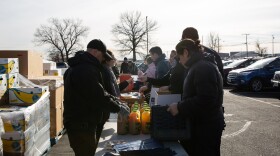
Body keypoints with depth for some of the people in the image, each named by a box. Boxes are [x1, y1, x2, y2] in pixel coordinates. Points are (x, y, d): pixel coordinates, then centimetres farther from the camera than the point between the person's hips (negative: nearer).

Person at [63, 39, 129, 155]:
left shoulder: (78, 66, 13)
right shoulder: (87, 70, -23)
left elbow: (95, 93, 20)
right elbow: (99, 96, -23)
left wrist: (113, 99, 10)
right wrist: (119, 108, -9)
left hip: (77, 122, 11)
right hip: (81, 125, -11)